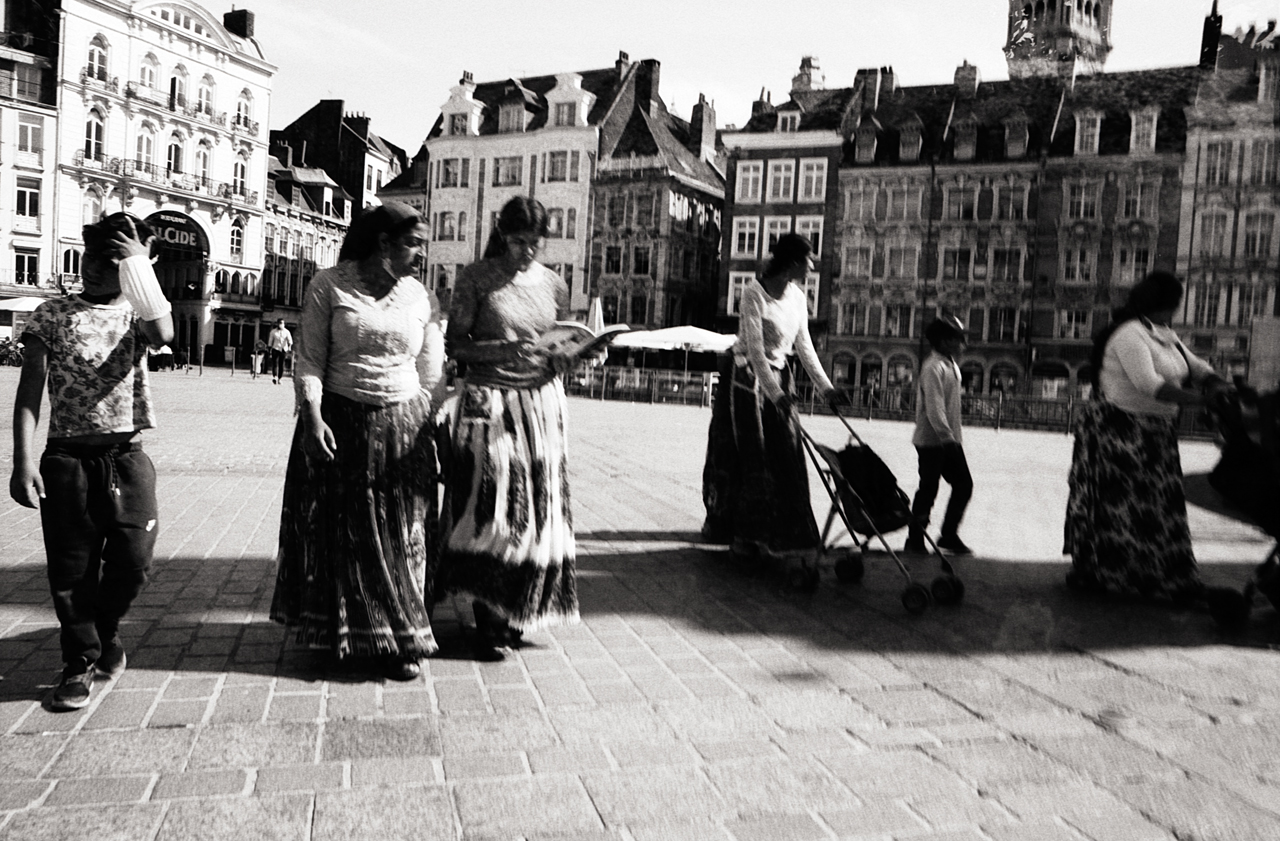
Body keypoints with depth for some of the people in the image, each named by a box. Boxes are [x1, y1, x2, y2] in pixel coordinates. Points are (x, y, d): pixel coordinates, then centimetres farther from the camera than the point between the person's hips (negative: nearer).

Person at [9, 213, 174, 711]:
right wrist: (23, 460, -11)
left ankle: (105, 630, 30)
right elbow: (29, 392, 0)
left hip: (127, 456, 0)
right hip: (67, 458, 0)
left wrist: (140, 264, -18)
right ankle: (80, 661, 22)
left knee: (133, 560, 0)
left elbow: (163, 334, -21)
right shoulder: (52, 315, 5)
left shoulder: (136, 313, 5)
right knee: (71, 566, 4)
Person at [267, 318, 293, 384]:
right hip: (275, 349, 0)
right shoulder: (273, 331, 7)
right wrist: (269, 349, 11)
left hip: (283, 350, 0)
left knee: (281, 365, 2)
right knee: (275, 363, -14)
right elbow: (270, 341, 12)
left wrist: (289, 347, -25)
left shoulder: (286, 332, 4)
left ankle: (279, 379, 11)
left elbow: (290, 340, -8)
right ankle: (274, 377, -25)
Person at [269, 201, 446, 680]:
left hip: (403, 428, 2)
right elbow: (309, 361, -4)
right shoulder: (329, 287, -2)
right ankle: (339, 632, 24)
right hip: (339, 423, -2)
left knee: (402, 537, 4)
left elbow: (432, 374, 8)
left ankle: (400, 641, 14)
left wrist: (428, 429, 2)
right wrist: (312, 419, -14)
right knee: (340, 531, 7)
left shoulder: (420, 298, 6)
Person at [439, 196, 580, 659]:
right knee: (489, 510, -5)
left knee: (537, 510, 5)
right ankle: (489, 621, 7)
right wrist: (505, 350, -19)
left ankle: (518, 612, 21)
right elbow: (456, 345, -4)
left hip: (542, 403, 4)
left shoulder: (553, 284, 11)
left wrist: (568, 356, -6)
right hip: (489, 404, -4)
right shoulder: (476, 278, -1)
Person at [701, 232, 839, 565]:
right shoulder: (754, 293, -16)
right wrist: (775, 394, -26)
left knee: (785, 457, 2)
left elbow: (804, 346, 11)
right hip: (746, 377, -7)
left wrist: (825, 387, 5)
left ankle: (775, 533, 11)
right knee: (748, 456, -3)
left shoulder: (798, 297, 6)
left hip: (778, 377, 7)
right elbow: (755, 348, -21)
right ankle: (741, 535, 8)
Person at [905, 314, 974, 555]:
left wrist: (955, 438, 17)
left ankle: (949, 535, 18)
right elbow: (934, 408, -23)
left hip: (949, 439, 9)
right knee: (928, 490, -2)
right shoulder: (933, 367, -16)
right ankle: (915, 542, 10)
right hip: (932, 440, -9)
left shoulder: (951, 365, 14)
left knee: (964, 484, 7)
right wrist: (947, 438, -26)